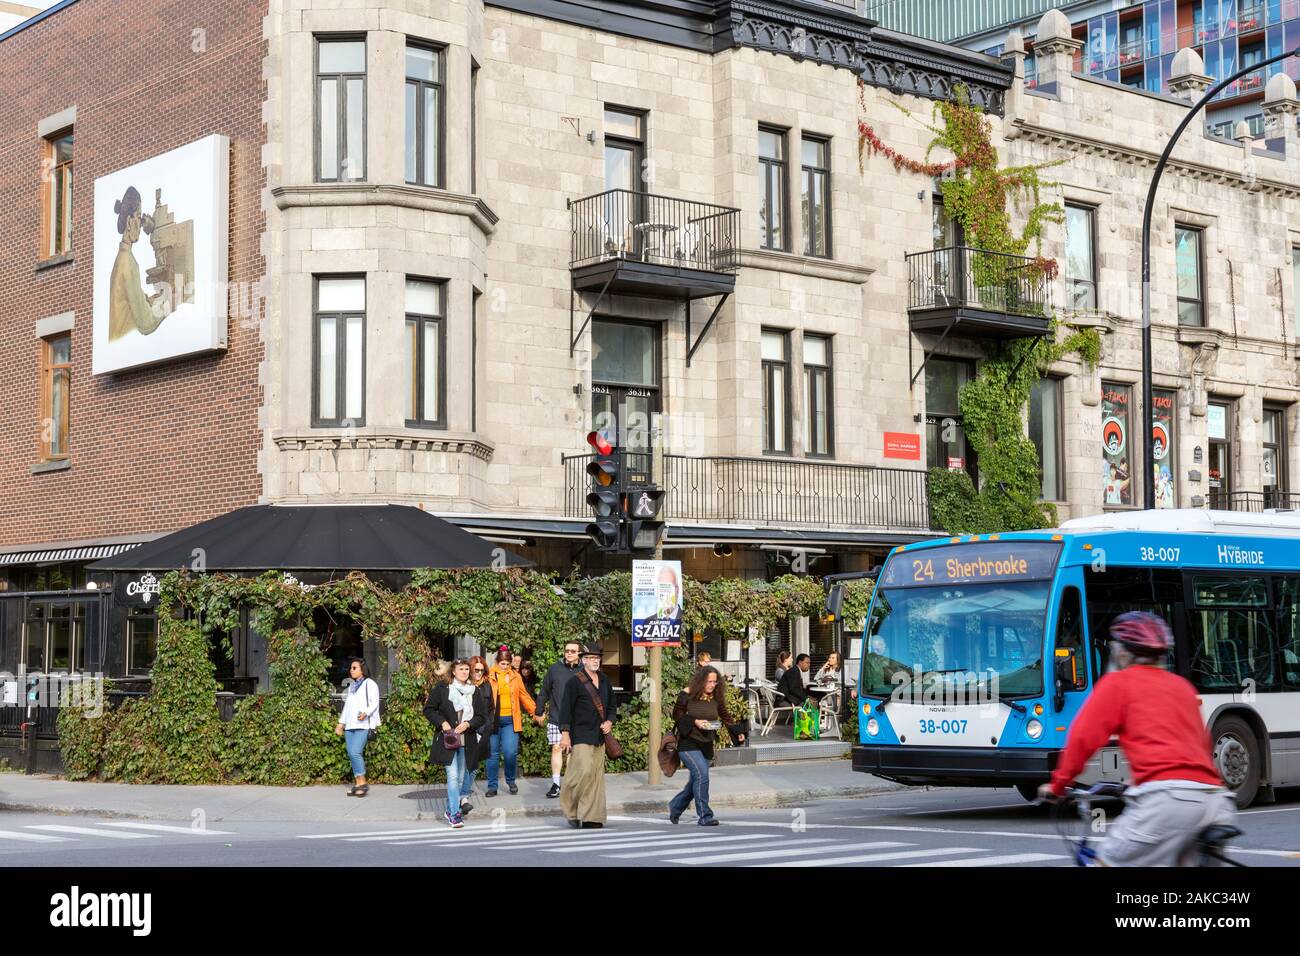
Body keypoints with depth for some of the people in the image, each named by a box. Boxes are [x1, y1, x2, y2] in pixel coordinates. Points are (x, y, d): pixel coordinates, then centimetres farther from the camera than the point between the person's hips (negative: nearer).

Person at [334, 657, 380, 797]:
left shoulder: (369, 684, 0)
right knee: (351, 754, 1)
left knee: (355, 752, -19)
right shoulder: (351, 686, 23)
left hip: (363, 725, -7)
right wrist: (341, 723, 23)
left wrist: (366, 713, -26)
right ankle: (358, 784, 5)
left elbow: (374, 703, -8)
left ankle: (362, 783, -11)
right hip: (350, 725, 8)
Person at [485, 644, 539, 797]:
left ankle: (510, 781, 15)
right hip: (493, 719, -1)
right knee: (493, 754, 3)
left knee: (510, 753, -8)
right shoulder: (489, 676, 0)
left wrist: (535, 711, 7)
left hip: (510, 720, 1)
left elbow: (524, 696, 13)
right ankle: (492, 786, 13)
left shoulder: (515, 676, 9)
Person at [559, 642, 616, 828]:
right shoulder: (575, 682, -7)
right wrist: (565, 734, -14)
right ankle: (570, 810, 3)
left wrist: (609, 722, 3)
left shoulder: (604, 681, 13)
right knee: (584, 771, -17)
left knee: (597, 776, 5)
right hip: (581, 736, -7)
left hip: (600, 736, 7)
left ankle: (592, 819, 9)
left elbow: (611, 705, 22)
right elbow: (566, 709, -9)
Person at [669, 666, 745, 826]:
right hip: (688, 742, -6)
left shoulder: (716, 698, 5)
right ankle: (704, 816, -16)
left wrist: (738, 732, -6)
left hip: (706, 744, 6)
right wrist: (694, 722, -18)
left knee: (696, 780, 10)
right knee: (701, 774, -20)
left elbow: (725, 716, 8)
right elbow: (676, 714, -5)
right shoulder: (687, 695, -9)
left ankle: (675, 806, 34)